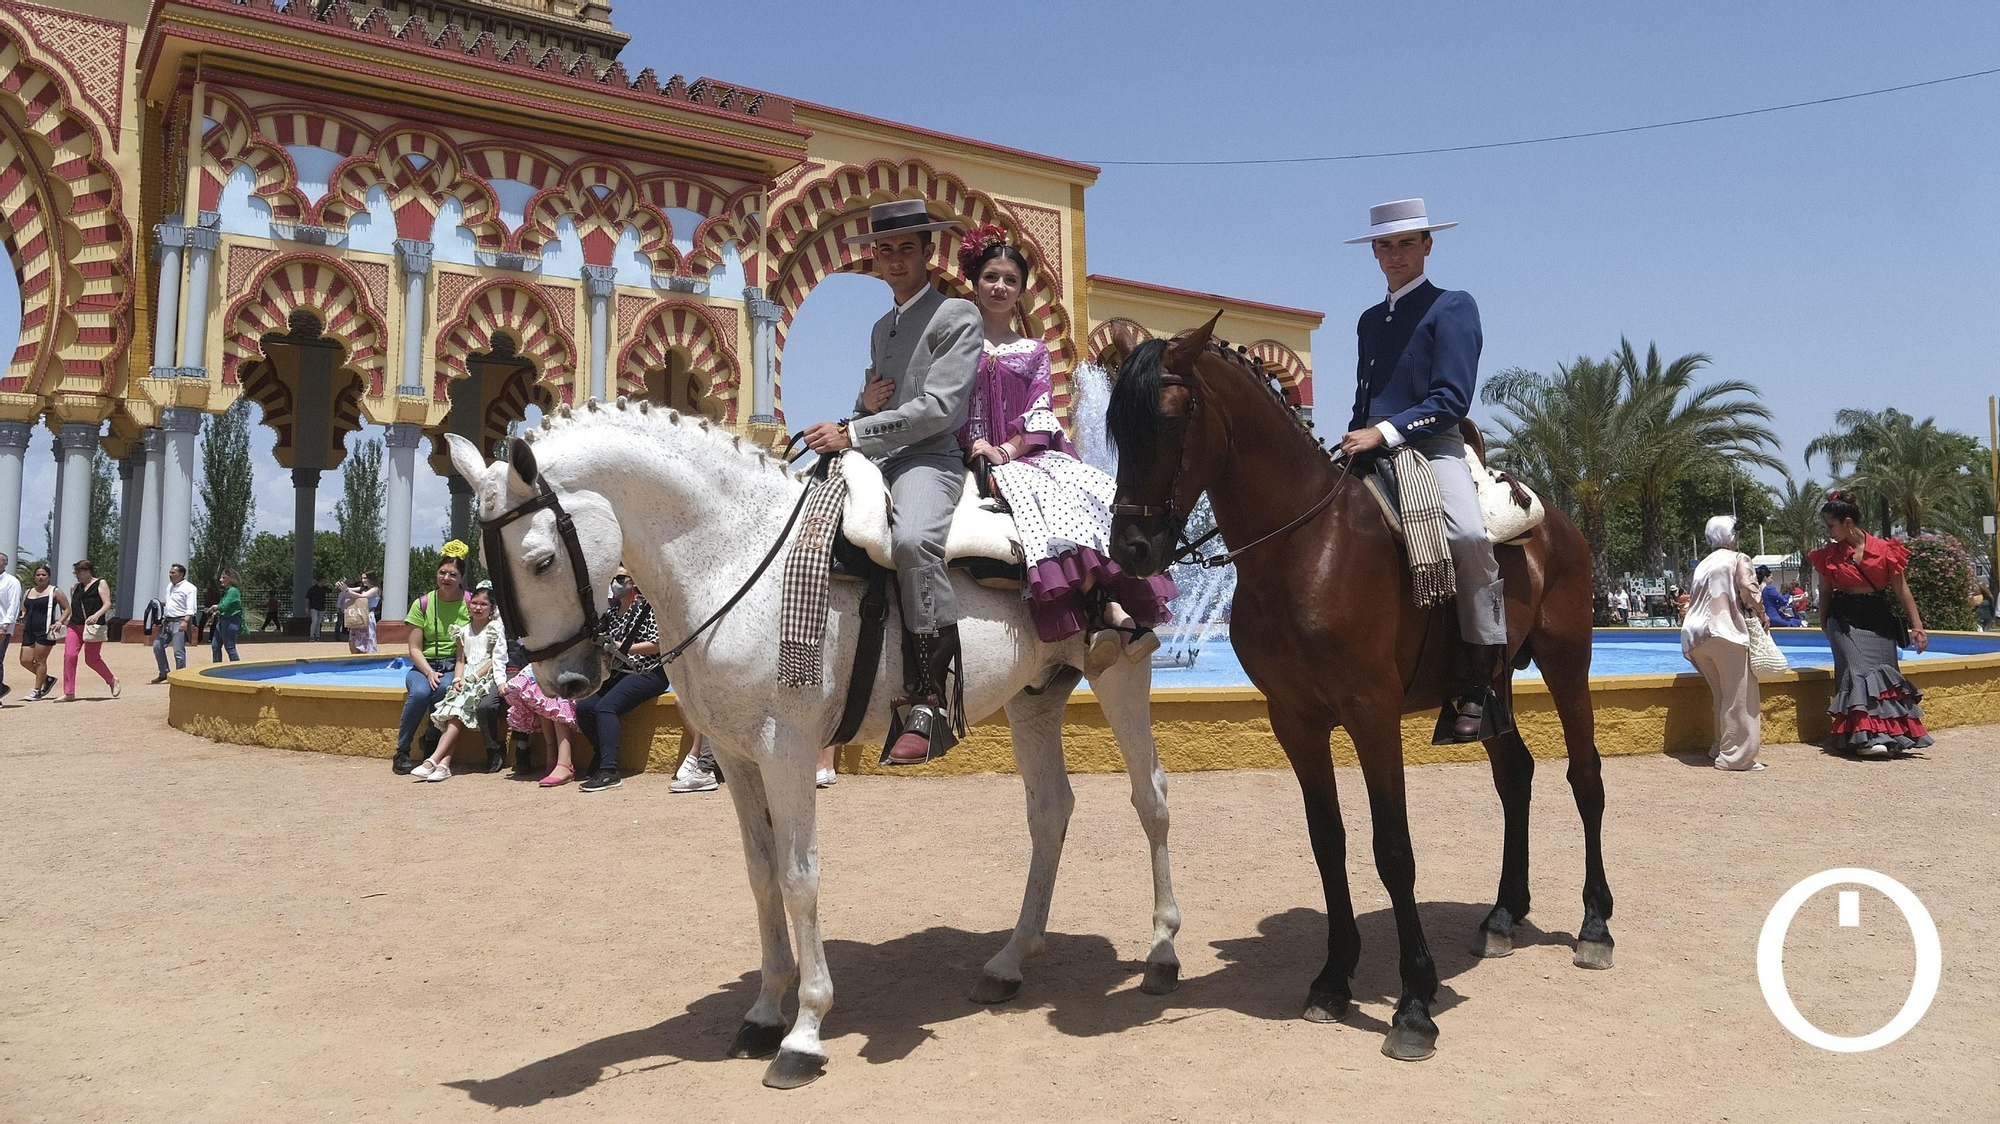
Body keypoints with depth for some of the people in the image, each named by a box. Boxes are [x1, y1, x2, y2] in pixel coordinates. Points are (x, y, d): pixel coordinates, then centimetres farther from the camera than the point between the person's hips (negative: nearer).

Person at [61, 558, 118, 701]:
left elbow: (107, 604, -8)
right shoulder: (76, 588, 19)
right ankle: (69, 693, -8)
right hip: (75, 626, 5)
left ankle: (112, 681, 23)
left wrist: (97, 615, -26)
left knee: (92, 659, -3)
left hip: (93, 627, -5)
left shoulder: (100, 584, 2)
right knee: (69, 656, -10)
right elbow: (72, 609, 25)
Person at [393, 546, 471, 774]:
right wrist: (429, 672, -15)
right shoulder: (423, 604, 4)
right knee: (420, 692, -32)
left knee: (445, 689, -35)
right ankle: (402, 751, -15)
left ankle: (431, 743, -11)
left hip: (454, 667, -1)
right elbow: (414, 649, 2)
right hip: (424, 666, 1)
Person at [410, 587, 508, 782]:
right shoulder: (463, 630, 20)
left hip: (485, 678, -4)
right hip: (466, 680, 4)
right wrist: (459, 679, -5)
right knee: (454, 709, -24)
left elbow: (497, 660, -3)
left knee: (459, 708, -26)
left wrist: (472, 678, -13)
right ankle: (444, 763, -36)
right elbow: (460, 659, 16)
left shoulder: (495, 628, 5)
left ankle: (433, 760, -34)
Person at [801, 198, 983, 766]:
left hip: (928, 459, -8)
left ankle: (928, 702, -34)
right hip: (870, 463, 9)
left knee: (912, 539, -39)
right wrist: (864, 404, 8)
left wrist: (852, 433, -14)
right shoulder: (881, 329, 27)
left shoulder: (957, 316, 2)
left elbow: (938, 408, -11)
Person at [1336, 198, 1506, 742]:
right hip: (1373, 452, 7)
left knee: (1468, 536, -34)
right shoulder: (1370, 320, 23)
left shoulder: (1453, 306, 3)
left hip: (1433, 448, -7)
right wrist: (1354, 442, 7)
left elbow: (1452, 399, -8)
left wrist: (1385, 431, -18)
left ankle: (1479, 683, -26)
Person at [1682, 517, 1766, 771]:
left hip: (1695, 637, 7)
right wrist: (1762, 615, 3)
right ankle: (1736, 757, -6)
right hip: (1726, 633, -7)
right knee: (1739, 698, -4)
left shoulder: (1702, 565, 24)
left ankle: (1722, 748, 22)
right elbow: (1747, 589, -11)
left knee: (1723, 696, 18)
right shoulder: (1737, 559, 6)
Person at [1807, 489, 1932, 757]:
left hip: (1878, 619, 1)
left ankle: (1890, 735, 14)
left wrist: (1917, 626, -1)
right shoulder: (1829, 554, 2)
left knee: (1883, 673, 3)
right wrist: (1825, 624, 14)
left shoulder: (1884, 550, -3)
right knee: (1859, 671, -13)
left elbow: (1901, 589, 0)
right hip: (1844, 619, 0)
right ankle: (1868, 735, -16)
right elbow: (1825, 592, 12)